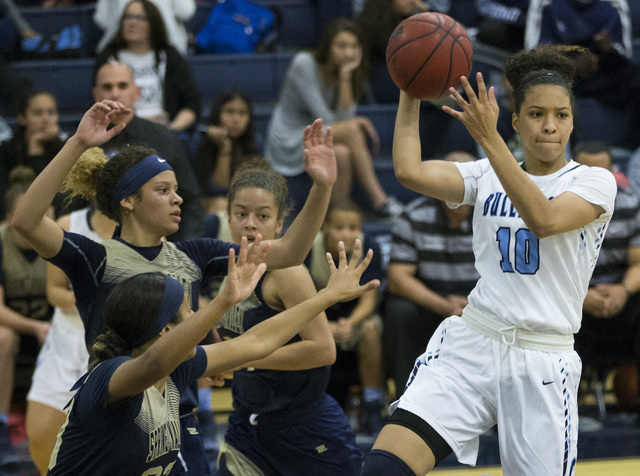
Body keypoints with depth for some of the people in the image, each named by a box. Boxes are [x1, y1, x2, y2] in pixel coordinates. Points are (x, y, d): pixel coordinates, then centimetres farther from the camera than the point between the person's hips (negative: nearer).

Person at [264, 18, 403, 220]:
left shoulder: (350, 73, 5)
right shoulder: (304, 63, -15)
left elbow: (344, 117, -11)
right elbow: (323, 118, -18)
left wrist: (345, 77, -18)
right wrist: (357, 123, -6)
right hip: (288, 146, -6)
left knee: (343, 154, -31)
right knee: (352, 130, -28)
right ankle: (380, 201, -26)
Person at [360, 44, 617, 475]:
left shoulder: (595, 182, 1)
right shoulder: (487, 176, 10)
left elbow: (544, 220, -20)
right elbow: (409, 172, -5)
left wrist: (488, 138, -26)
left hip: (542, 363, -1)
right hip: (471, 342, 2)